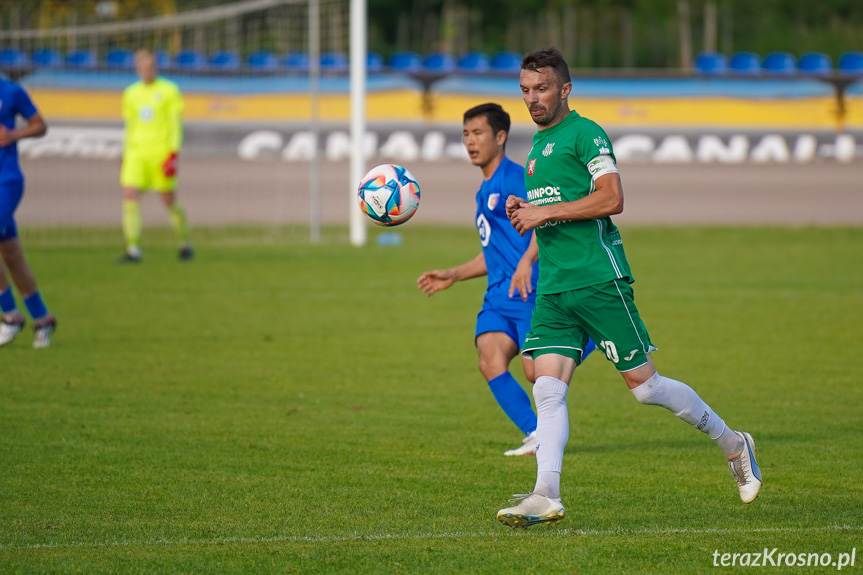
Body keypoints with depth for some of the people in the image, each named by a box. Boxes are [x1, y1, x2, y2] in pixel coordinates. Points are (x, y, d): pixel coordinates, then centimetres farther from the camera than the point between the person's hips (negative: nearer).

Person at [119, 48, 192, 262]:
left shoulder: (169, 90, 1)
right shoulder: (131, 94, 15)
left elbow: (176, 124, -3)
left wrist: (173, 154, -13)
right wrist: (125, 157, 17)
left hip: (161, 151, -4)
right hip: (136, 154, 4)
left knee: (169, 200, 2)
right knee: (129, 196, -13)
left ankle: (184, 243, 23)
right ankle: (133, 249, -15)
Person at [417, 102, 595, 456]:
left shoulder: (514, 178, -5)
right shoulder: (484, 192, 23)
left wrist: (527, 262, -34)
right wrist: (452, 276, 28)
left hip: (529, 291, -8)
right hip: (498, 295, 8)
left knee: (536, 372, -13)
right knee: (490, 363, -14)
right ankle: (537, 436, -10)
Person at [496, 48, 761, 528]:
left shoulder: (585, 133, -7)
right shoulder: (537, 145, 20)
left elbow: (611, 199, -18)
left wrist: (545, 212, -15)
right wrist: (524, 211, 10)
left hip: (598, 279, -8)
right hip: (554, 286, 8)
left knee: (644, 385, -2)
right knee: (548, 388, -7)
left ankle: (733, 445, 15)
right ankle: (546, 497, -11)